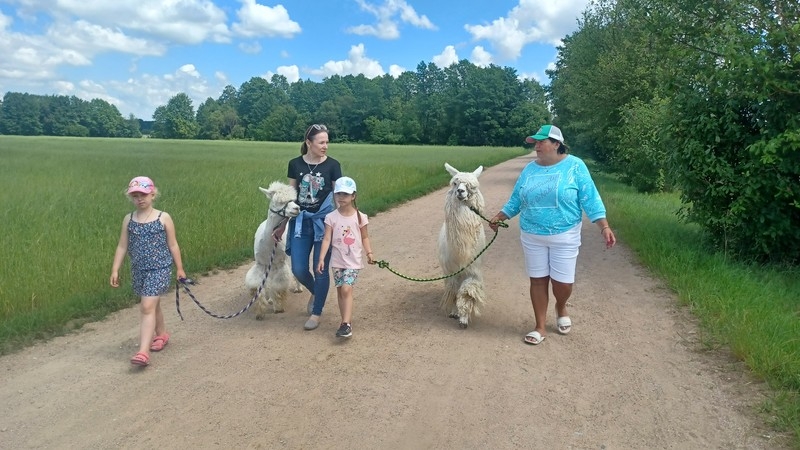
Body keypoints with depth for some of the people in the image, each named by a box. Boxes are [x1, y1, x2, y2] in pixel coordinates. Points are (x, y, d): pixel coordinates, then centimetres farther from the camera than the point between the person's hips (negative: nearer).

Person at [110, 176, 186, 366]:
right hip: (138, 270, 5)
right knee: (152, 305, 19)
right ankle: (161, 334, 41)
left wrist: (179, 268, 3)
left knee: (147, 307, -14)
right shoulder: (128, 219, 4)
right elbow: (122, 246, 7)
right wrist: (115, 270, 3)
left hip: (159, 268, -4)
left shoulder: (163, 218, -5)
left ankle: (143, 351, -16)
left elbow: (172, 245, 0)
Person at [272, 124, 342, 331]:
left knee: (321, 269, 2)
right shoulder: (295, 164, 0)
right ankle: (315, 292, 34)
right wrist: (282, 226, 8)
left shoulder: (332, 165, -5)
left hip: (324, 221, -2)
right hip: (301, 221, 2)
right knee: (298, 270, 2)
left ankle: (316, 313, 18)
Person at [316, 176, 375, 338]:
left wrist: (369, 253, -5)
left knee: (346, 289, -14)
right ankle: (346, 322, 20)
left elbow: (365, 237, 6)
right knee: (340, 290, 7)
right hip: (337, 260, 2)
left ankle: (346, 324, -12)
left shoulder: (360, 217, -4)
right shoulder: (331, 217, -3)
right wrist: (321, 258, -13)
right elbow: (327, 239, -5)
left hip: (353, 260, -2)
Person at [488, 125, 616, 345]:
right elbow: (516, 199, 13)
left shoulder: (575, 165, -7)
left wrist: (604, 227, -16)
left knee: (563, 282, 0)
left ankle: (561, 309, 35)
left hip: (564, 236, -3)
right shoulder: (530, 169, 4)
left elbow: (590, 199, -9)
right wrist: (499, 217, 10)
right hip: (532, 236, 3)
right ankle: (540, 327, 19)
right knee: (538, 280, 7)